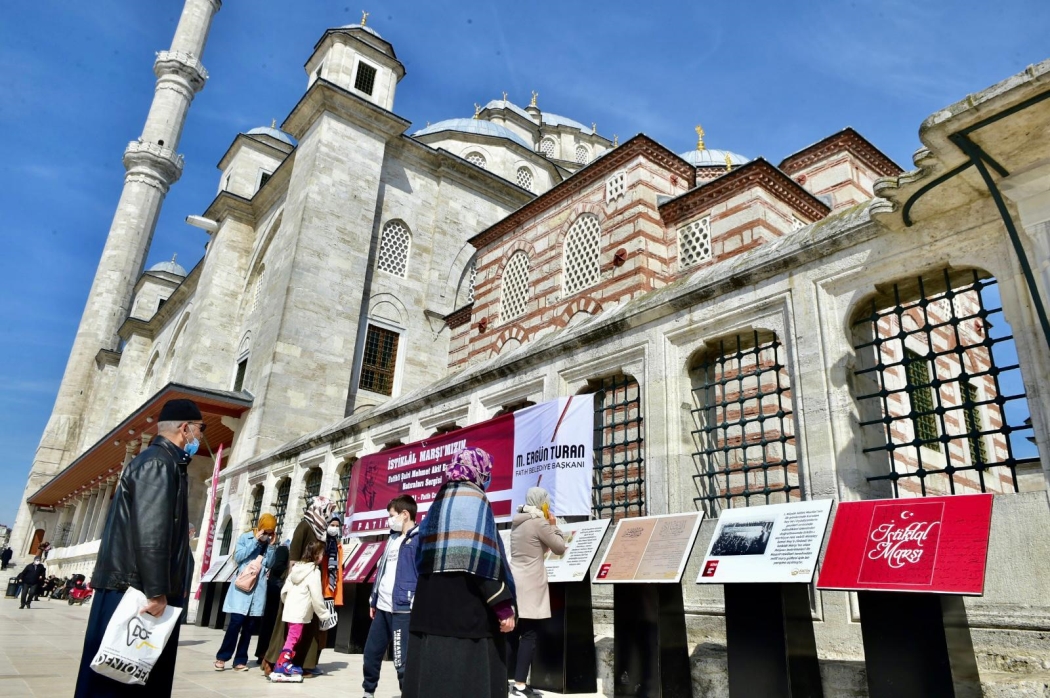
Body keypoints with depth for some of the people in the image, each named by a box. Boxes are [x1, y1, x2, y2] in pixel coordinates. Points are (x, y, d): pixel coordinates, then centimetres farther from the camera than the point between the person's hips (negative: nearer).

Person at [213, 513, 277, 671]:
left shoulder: (270, 543, 10)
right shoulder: (246, 537, 2)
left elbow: (269, 564, 4)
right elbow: (237, 557, -9)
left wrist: (271, 545, -6)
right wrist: (255, 541, -13)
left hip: (258, 588, 3)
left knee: (249, 626, 5)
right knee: (236, 622, -9)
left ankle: (240, 660, 13)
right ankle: (222, 657, 7)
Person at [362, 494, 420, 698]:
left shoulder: (420, 538, -10)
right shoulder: (393, 538, 17)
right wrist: (373, 599, 21)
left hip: (403, 609, -9)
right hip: (382, 607, 9)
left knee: (402, 662, -7)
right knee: (371, 653, 19)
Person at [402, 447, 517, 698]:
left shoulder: (439, 501, 16)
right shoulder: (474, 498, -9)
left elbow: (421, 556, 17)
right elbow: (483, 556, -18)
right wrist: (503, 605, -15)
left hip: (431, 606, 9)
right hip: (467, 610, -8)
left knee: (431, 673, 10)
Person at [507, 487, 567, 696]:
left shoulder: (517, 522, 13)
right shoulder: (539, 522, -11)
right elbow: (559, 548, -4)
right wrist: (553, 525, 6)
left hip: (514, 581, 8)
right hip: (529, 586, -8)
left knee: (511, 634, 12)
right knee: (528, 636, -2)